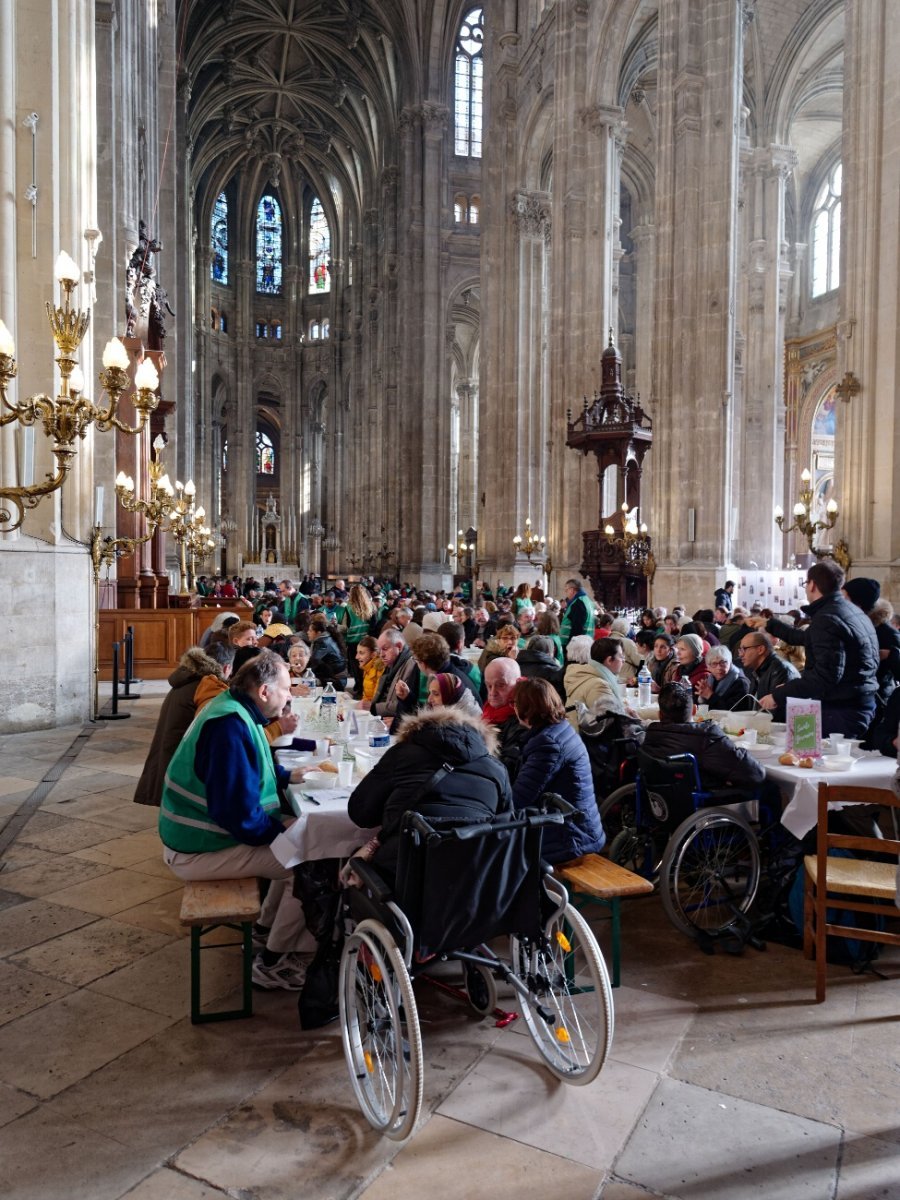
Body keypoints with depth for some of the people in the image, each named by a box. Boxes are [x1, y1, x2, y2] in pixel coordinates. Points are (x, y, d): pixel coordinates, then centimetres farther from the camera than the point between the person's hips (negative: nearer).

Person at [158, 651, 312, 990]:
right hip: (199, 851, -10)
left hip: (201, 833, 10)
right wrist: (281, 830, -16)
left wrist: (286, 775, 9)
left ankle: (265, 932, 28)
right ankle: (271, 963, 4)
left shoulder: (234, 711, 4)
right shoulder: (230, 727, -28)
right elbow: (237, 813, -31)